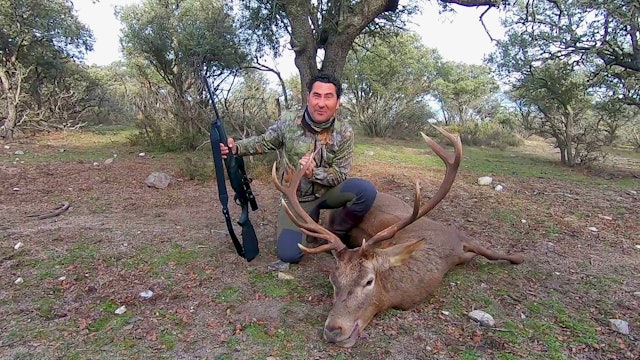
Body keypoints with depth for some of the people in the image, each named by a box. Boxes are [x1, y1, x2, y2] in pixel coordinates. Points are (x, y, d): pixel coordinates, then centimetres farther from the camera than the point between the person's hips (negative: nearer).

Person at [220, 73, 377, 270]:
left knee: (366, 190, -28)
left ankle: (336, 232, 0)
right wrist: (236, 147, -14)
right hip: (296, 198, 0)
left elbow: (340, 174, -11)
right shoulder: (287, 122, -12)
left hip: (328, 191, 1)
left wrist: (313, 172, -30)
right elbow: (264, 142, 5)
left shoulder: (344, 132, -13)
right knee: (289, 254, -15)